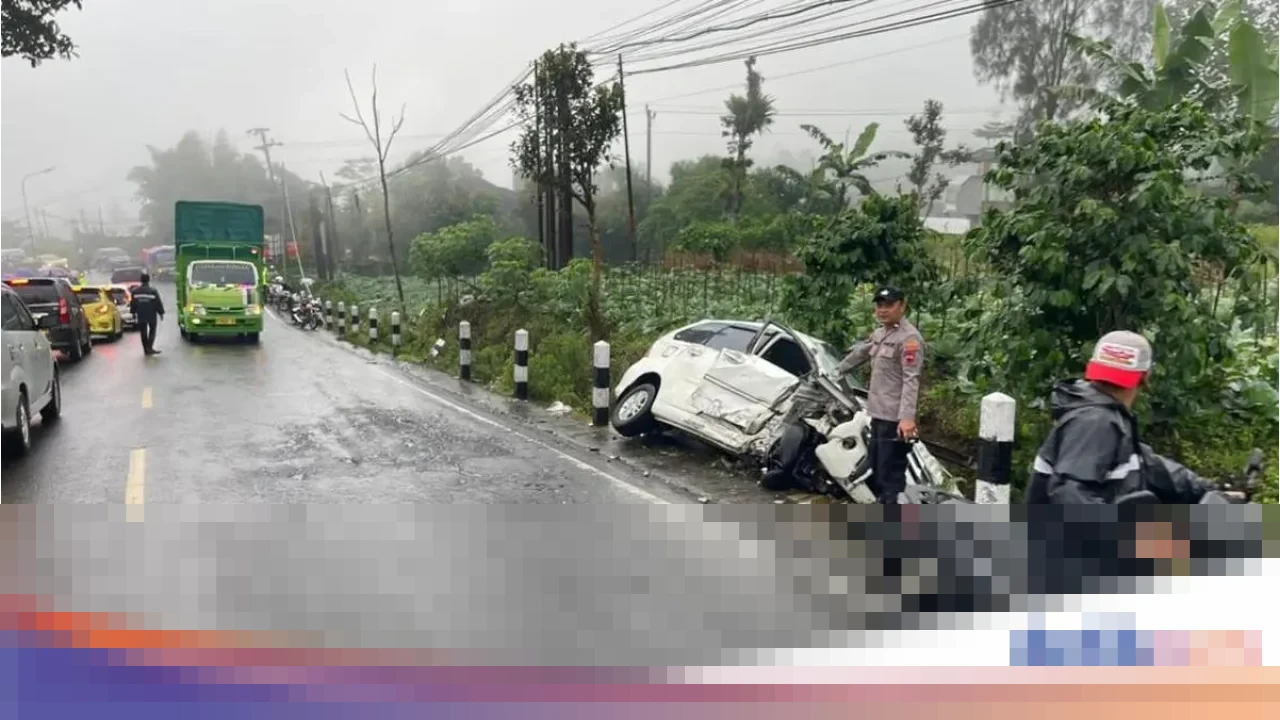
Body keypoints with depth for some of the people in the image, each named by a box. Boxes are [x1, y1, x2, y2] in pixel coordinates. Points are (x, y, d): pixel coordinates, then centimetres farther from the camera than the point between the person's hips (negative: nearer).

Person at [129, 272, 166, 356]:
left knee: (143, 332, 11)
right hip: (151, 316, -3)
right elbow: (159, 303, -8)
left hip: (141, 315, 3)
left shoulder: (135, 291, -1)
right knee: (152, 331, 9)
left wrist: (133, 312, 18)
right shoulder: (153, 291, -12)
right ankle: (149, 348, -5)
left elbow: (132, 303, 7)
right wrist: (161, 313, 2)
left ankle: (146, 350, 14)